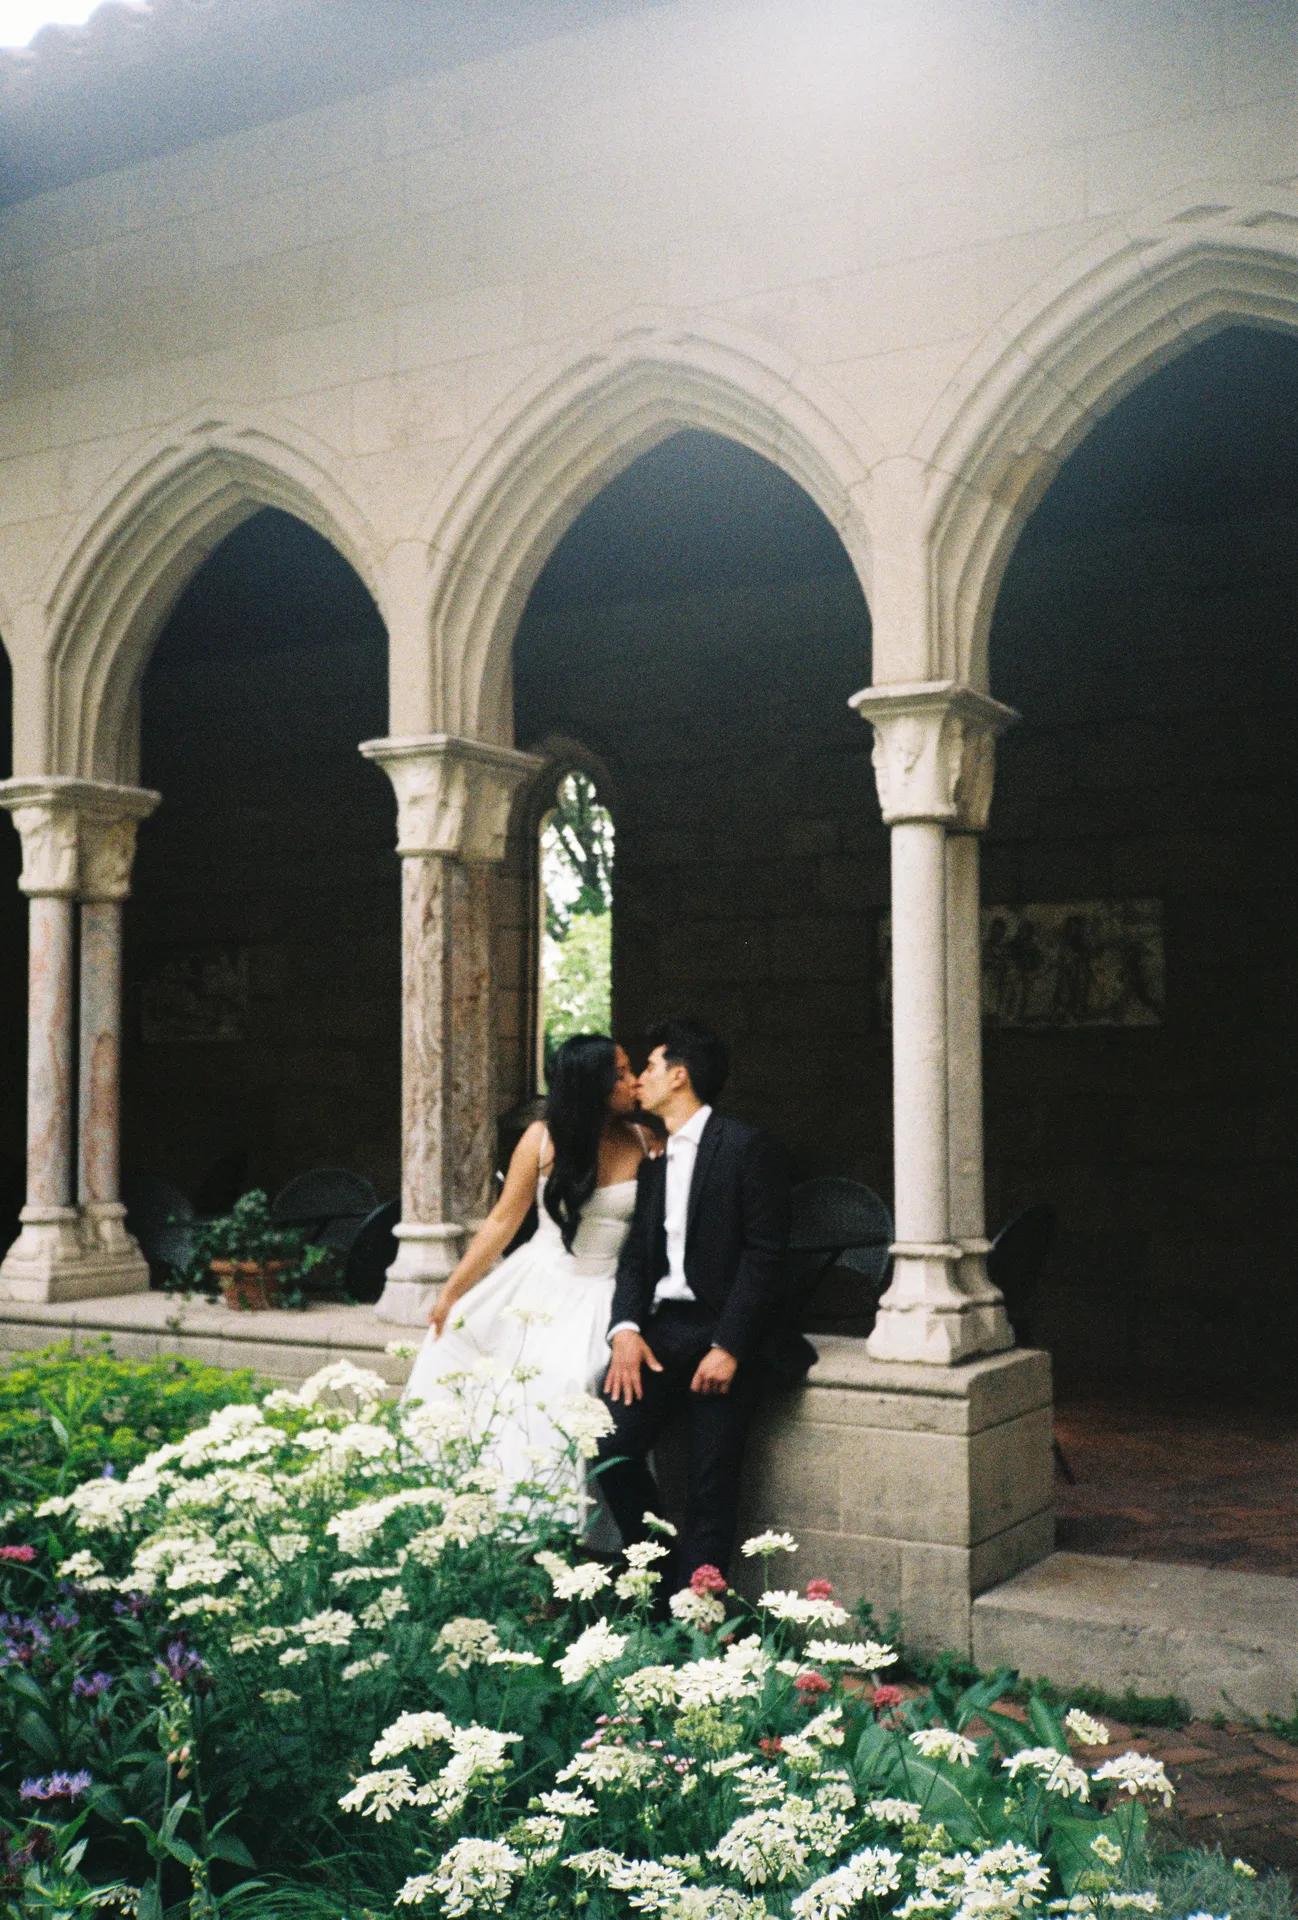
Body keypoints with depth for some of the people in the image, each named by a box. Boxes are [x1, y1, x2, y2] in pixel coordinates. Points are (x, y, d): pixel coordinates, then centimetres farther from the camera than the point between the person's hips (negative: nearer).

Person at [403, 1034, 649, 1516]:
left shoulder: (645, 1144, -3)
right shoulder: (543, 1139, -4)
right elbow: (502, 1222, 0)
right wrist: (450, 1292, -1)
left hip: (603, 1296, -1)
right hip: (538, 1286, 1)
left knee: (567, 1383, -21)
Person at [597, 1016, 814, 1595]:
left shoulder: (746, 1147, -3)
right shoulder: (654, 1164, 20)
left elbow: (764, 1254, -10)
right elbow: (636, 1254, 12)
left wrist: (728, 1346, -17)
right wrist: (624, 1328, -6)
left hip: (725, 1331, -6)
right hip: (662, 1328, 6)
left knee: (710, 1491, -9)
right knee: (610, 1441, -12)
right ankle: (659, 1582, 4)